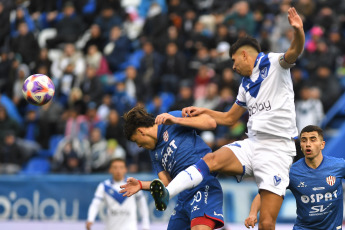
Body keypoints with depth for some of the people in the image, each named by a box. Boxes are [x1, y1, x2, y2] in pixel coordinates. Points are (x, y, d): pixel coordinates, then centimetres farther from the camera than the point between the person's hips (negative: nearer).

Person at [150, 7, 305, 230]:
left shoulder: (273, 63, 0)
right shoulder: (246, 85, 22)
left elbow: (294, 53, -22)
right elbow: (230, 118, 33)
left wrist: (299, 31, -42)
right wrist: (203, 111, 21)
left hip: (278, 150, -6)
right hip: (252, 144, 6)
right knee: (212, 159, -22)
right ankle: (166, 193, -35)